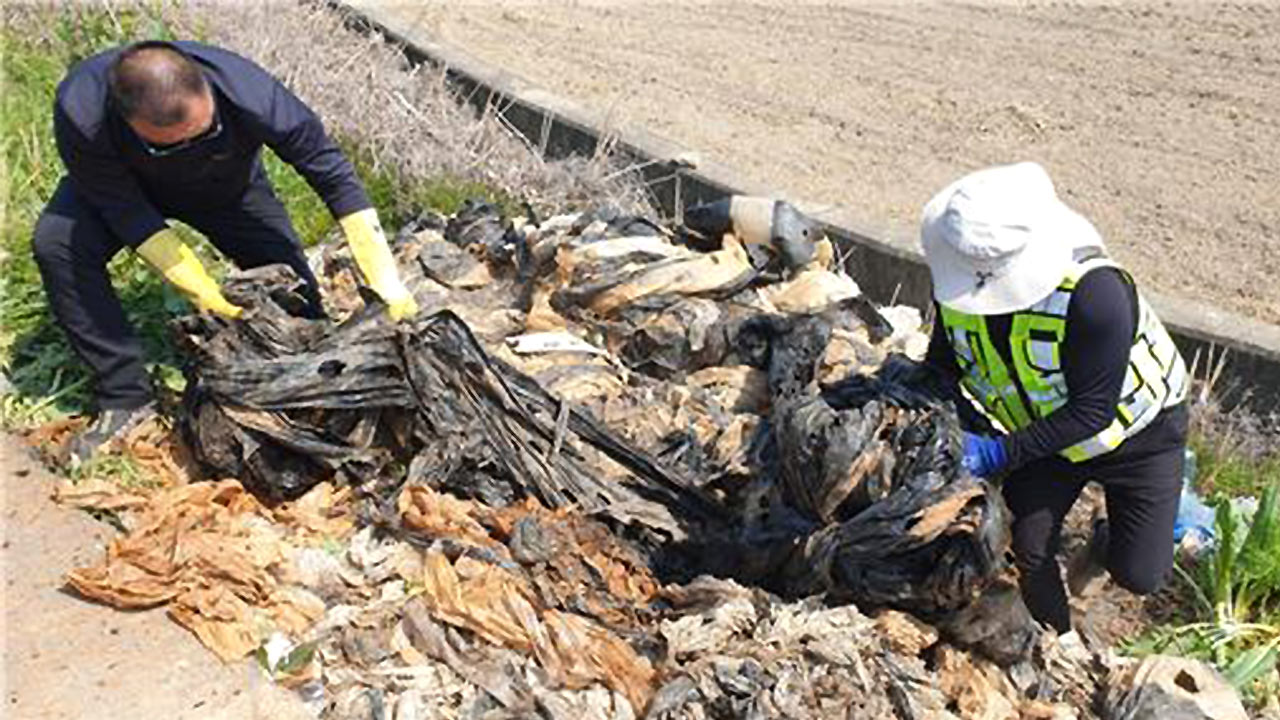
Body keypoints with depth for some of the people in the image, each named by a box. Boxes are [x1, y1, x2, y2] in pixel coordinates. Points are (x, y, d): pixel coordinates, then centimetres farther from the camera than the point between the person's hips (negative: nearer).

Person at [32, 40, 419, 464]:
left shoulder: (251, 94, -41)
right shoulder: (80, 113, -40)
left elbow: (335, 176, -30)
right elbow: (127, 213, -27)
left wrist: (388, 287, -32)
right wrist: (203, 292, -35)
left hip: (227, 187, 0)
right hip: (124, 183, 0)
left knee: (297, 299, -12)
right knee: (56, 243, -26)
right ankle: (125, 396, -12)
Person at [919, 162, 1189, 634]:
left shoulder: (1095, 290, -39)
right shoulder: (959, 279, -20)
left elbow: (1093, 410, -33)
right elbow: (943, 365, -5)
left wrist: (1003, 452, -36)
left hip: (1137, 433, -4)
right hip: (1048, 433, 4)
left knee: (1139, 574, -4)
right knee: (1025, 551, -2)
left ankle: (1108, 540, 34)